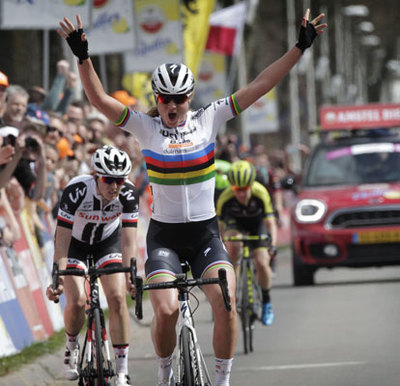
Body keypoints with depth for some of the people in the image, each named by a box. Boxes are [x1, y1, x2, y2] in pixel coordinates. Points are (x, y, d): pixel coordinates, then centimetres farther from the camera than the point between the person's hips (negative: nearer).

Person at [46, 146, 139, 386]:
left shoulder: (128, 194, -28)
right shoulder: (76, 191, -34)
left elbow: (128, 240, -29)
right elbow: (62, 240, -32)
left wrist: (130, 275, -44)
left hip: (108, 241, 1)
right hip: (75, 241, -1)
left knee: (117, 297, -18)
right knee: (77, 301, -20)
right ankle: (72, 346, 14)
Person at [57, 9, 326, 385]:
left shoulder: (209, 119, -1)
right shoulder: (145, 127, -3)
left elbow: (260, 85, -4)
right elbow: (99, 100, -14)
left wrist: (300, 47, -9)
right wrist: (83, 57, -27)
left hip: (205, 232, 1)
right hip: (164, 235, -1)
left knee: (225, 302, -20)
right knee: (166, 309, -19)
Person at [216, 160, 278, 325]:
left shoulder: (260, 193, -33)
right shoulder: (225, 197, -32)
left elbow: (270, 222, -30)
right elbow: (219, 225, -24)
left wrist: (272, 244, -45)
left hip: (257, 223, 0)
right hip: (235, 222, 0)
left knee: (262, 263, -16)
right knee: (233, 246, -34)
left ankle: (266, 302, 9)